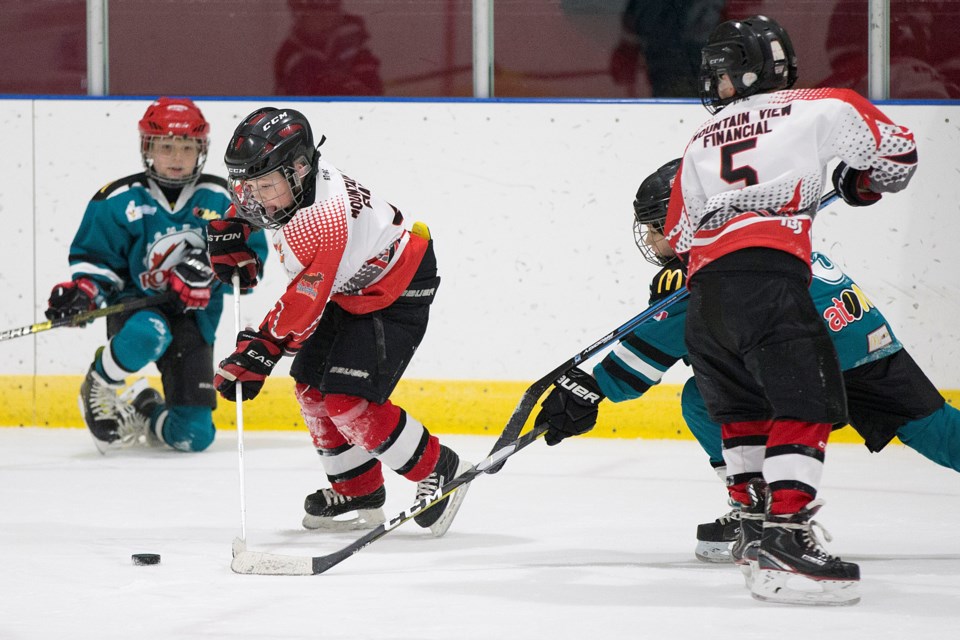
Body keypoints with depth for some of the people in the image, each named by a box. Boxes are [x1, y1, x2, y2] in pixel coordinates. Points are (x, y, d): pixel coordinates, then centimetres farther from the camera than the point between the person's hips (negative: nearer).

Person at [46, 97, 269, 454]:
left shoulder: (220, 199, -3)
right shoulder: (120, 200, -7)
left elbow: (252, 249, 2)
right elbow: (94, 257, 0)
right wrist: (82, 290, -21)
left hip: (193, 317, 2)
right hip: (135, 303, -2)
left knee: (194, 436, -6)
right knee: (145, 335, -44)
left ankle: (146, 414, 32)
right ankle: (99, 386, -10)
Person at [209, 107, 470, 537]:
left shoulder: (326, 219, -38)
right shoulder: (273, 181, -12)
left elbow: (304, 307, -33)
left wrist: (257, 354, -28)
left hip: (398, 292, -10)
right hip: (349, 288, 10)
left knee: (348, 401, -17)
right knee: (310, 386, 7)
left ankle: (439, 472, 0)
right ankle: (357, 494, 19)